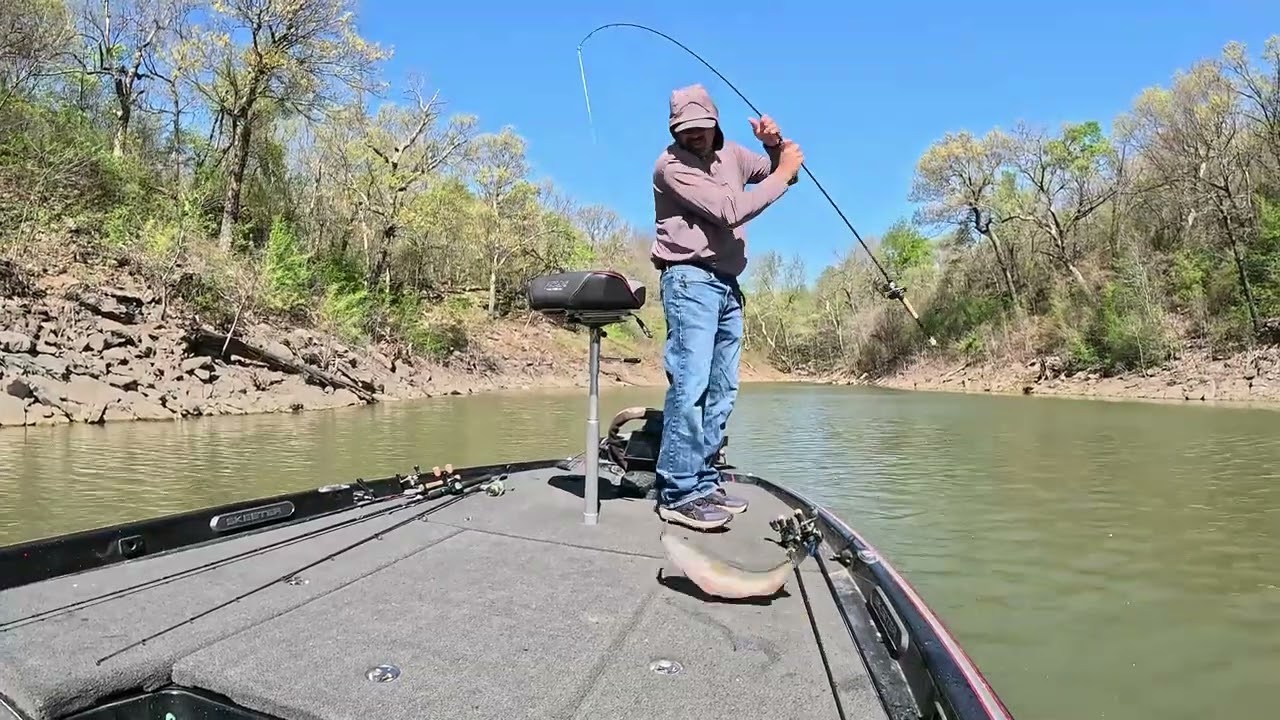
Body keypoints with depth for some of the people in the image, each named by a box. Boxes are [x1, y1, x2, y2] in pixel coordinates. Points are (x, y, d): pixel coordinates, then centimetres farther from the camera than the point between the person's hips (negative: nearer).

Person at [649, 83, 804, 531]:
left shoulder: (730, 154, 16)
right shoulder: (671, 166, -8)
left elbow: (777, 171, 27)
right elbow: (731, 210, -17)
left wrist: (776, 145, 7)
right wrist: (783, 174, -7)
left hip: (727, 285, 8)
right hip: (690, 281, -8)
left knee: (721, 392, 5)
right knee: (691, 384, -17)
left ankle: (703, 484, 11)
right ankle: (677, 494, -14)